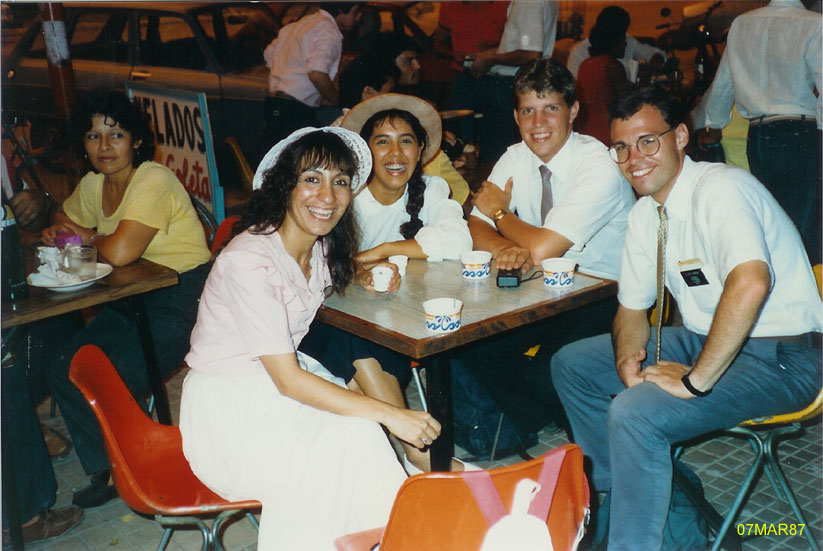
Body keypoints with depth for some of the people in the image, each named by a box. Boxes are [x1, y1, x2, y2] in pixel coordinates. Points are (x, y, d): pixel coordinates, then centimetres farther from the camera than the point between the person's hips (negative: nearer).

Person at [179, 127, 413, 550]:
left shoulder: (321, 249, 0)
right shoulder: (249, 261, -25)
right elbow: (288, 380, -25)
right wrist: (389, 414, -27)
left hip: (286, 382, 8)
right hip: (227, 411, -7)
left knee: (361, 436, -20)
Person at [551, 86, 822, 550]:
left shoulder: (719, 188, -22)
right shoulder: (645, 212, 6)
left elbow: (750, 283, -40)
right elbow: (633, 307, 13)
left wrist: (696, 380, -33)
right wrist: (627, 356, -8)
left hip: (782, 358, -9)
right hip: (706, 337, 9)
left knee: (634, 413, -29)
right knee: (571, 364, 8)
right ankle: (615, 495, 22)